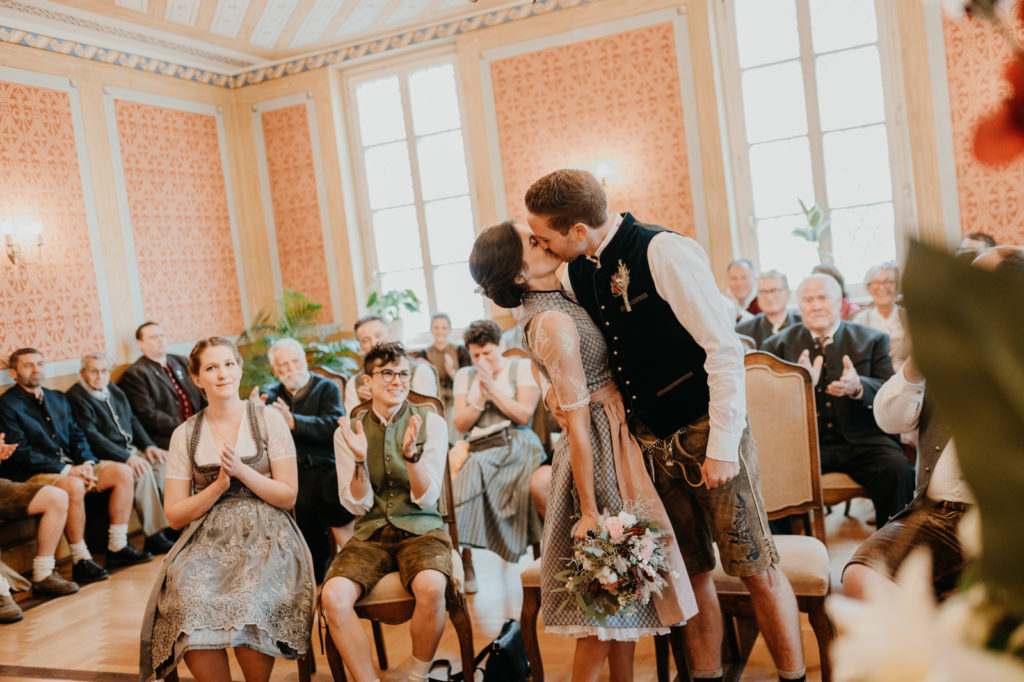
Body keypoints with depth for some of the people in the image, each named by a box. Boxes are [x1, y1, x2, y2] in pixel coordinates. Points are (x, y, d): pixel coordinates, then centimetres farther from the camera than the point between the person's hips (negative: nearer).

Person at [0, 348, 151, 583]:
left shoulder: (58, 398, 19)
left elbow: (76, 435, 16)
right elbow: (21, 453, -13)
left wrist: (87, 464, -6)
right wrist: (67, 470, -20)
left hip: (72, 468, 8)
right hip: (32, 475, -7)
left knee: (122, 471, -10)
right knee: (73, 486, -37)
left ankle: (117, 547, -6)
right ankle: (80, 561, -25)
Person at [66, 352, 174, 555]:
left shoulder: (113, 390, 16)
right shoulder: (76, 398, -9)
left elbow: (132, 420, 20)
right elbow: (91, 436, -19)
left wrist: (148, 445, 1)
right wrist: (127, 458, -26)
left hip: (131, 450, 8)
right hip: (104, 458, -8)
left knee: (165, 460, -14)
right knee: (142, 472, -31)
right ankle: (154, 537, -26)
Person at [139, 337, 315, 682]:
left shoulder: (268, 420, 5)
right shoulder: (185, 434, 11)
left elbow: (288, 496, 2)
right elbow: (175, 514, 8)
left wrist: (241, 470, -10)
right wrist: (219, 485, -6)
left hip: (265, 537, -2)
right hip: (207, 541, 2)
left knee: (249, 604, -31)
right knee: (189, 604, -29)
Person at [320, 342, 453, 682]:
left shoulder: (431, 423, 0)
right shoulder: (348, 432, 5)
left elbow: (427, 498, -7)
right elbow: (357, 505, -1)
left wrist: (411, 452, -25)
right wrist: (360, 459, -19)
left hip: (420, 529, -1)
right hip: (371, 534, 2)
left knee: (431, 586, -33)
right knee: (333, 596, -27)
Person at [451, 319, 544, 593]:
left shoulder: (523, 368, 10)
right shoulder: (465, 376, 21)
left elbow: (524, 415, -3)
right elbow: (461, 425, 11)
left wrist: (492, 389, -5)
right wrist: (481, 398, -2)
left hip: (516, 448, -4)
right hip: (480, 452, 4)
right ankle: (465, 567, -19)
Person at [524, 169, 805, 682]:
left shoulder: (663, 252, -18)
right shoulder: (574, 275, 4)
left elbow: (725, 349, -18)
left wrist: (722, 446, -18)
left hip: (709, 432, -6)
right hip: (654, 443, 6)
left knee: (755, 569, 2)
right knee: (690, 572, 12)